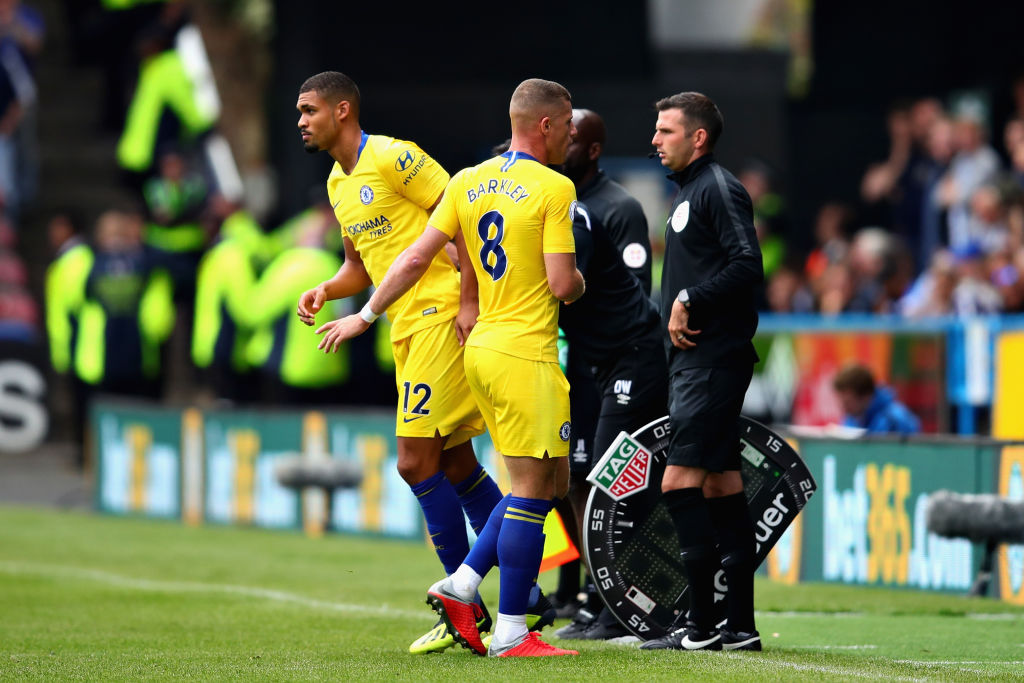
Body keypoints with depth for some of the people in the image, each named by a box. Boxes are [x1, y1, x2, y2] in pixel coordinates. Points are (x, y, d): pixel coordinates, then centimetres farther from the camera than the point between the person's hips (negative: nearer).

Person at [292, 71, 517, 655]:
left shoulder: (393, 158, -11)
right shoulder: (337, 184, 17)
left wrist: (470, 297, -19)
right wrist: (324, 292, 6)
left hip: (441, 316, -9)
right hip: (406, 329, 9)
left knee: (416, 463, -12)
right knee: (455, 465, 10)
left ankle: (467, 610, -5)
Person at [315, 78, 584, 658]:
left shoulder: (468, 182, 9)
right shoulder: (554, 188, -11)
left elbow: (416, 259, 9)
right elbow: (563, 284, -15)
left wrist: (366, 316, 17)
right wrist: (580, 283, 9)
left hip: (481, 347, 8)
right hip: (526, 354, -8)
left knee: (551, 481, 17)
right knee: (533, 488, -4)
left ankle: (462, 586, 9)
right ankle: (511, 633, -4)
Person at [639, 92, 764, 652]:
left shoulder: (719, 189, -10)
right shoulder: (688, 193, 21)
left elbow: (747, 265, -21)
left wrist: (689, 301, -16)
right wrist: (680, 307, 15)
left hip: (714, 359, -10)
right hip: (694, 359, 10)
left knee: (680, 481, -13)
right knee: (720, 484, 8)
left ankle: (702, 623, -13)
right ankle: (740, 625, 9)